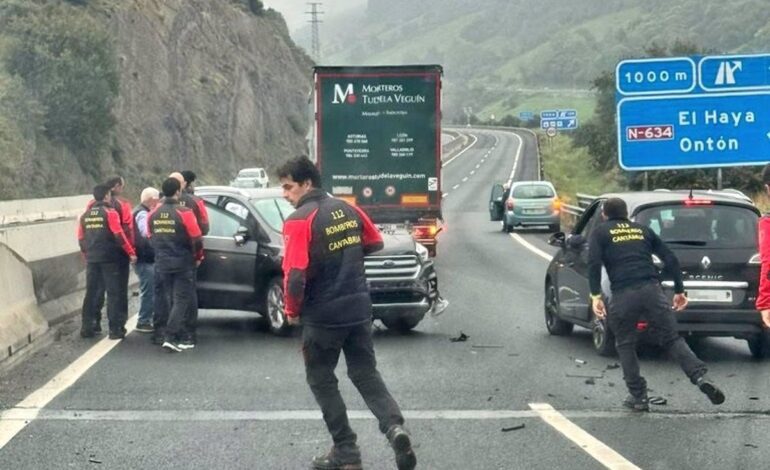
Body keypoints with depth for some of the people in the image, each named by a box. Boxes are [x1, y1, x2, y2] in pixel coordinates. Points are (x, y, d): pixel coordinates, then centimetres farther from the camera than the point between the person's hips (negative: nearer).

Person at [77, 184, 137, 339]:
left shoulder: (85, 215, 9)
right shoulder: (109, 213, -8)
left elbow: (81, 239, 13)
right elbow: (119, 235, -14)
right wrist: (131, 253, -9)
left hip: (92, 259, 5)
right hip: (109, 259, -5)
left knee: (92, 293, 12)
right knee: (113, 293, 0)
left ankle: (87, 328, 14)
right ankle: (115, 329, -1)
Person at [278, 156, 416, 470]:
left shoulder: (299, 221, -15)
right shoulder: (348, 210, 6)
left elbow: (295, 274, -21)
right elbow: (376, 243, 20)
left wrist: (292, 311, -5)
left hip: (322, 315, -6)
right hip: (359, 308, 6)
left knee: (321, 380, 11)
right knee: (366, 374, 14)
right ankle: (395, 427, -11)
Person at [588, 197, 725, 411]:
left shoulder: (600, 233, 14)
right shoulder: (642, 230, 23)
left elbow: (594, 263, -4)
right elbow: (670, 259, 18)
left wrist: (596, 296, -5)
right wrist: (679, 290, 21)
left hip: (623, 296, -2)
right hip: (652, 290, 2)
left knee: (625, 345, 13)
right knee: (672, 339, 6)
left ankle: (638, 396, 10)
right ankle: (700, 377, -14)